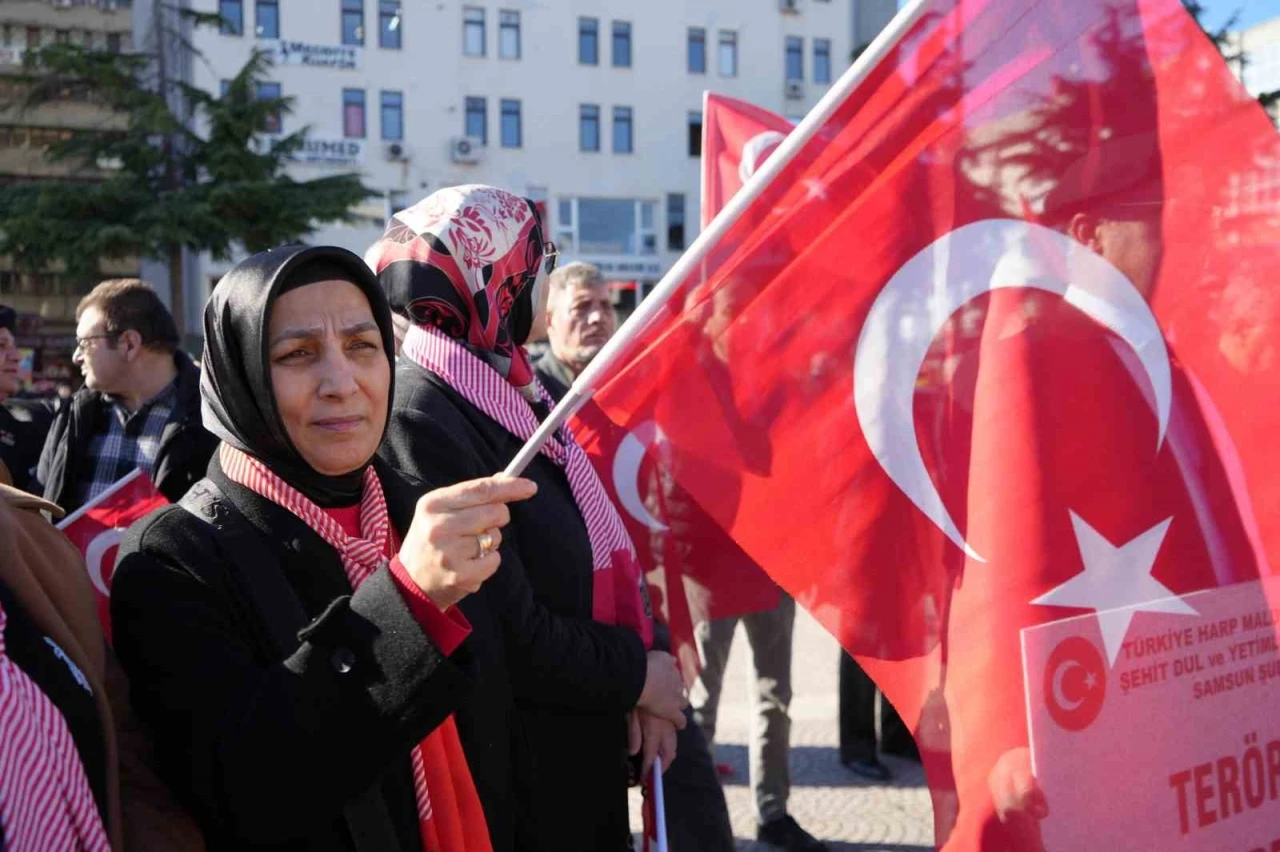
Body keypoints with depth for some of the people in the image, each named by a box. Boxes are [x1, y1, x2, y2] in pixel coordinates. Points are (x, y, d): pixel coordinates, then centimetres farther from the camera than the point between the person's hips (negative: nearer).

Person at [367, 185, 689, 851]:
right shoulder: (420, 418, -23)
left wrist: (642, 685, -4)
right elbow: (506, 632, -24)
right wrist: (637, 674, -10)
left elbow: (598, 546, 10)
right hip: (514, 771, -8)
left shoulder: (520, 391, 6)